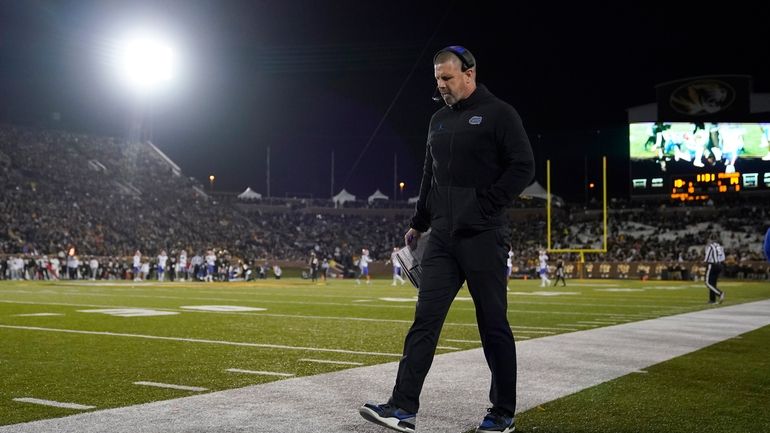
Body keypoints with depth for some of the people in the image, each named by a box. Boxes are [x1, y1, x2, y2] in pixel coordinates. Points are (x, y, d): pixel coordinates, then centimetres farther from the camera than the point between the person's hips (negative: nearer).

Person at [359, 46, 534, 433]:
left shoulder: (498, 114, -3)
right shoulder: (439, 120, 17)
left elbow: (523, 167, -9)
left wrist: (487, 205, -16)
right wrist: (419, 224, 19)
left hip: (482, 238, -6)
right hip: (442, 238, 6)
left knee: (493, 327, 2)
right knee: (425, 320, 0)